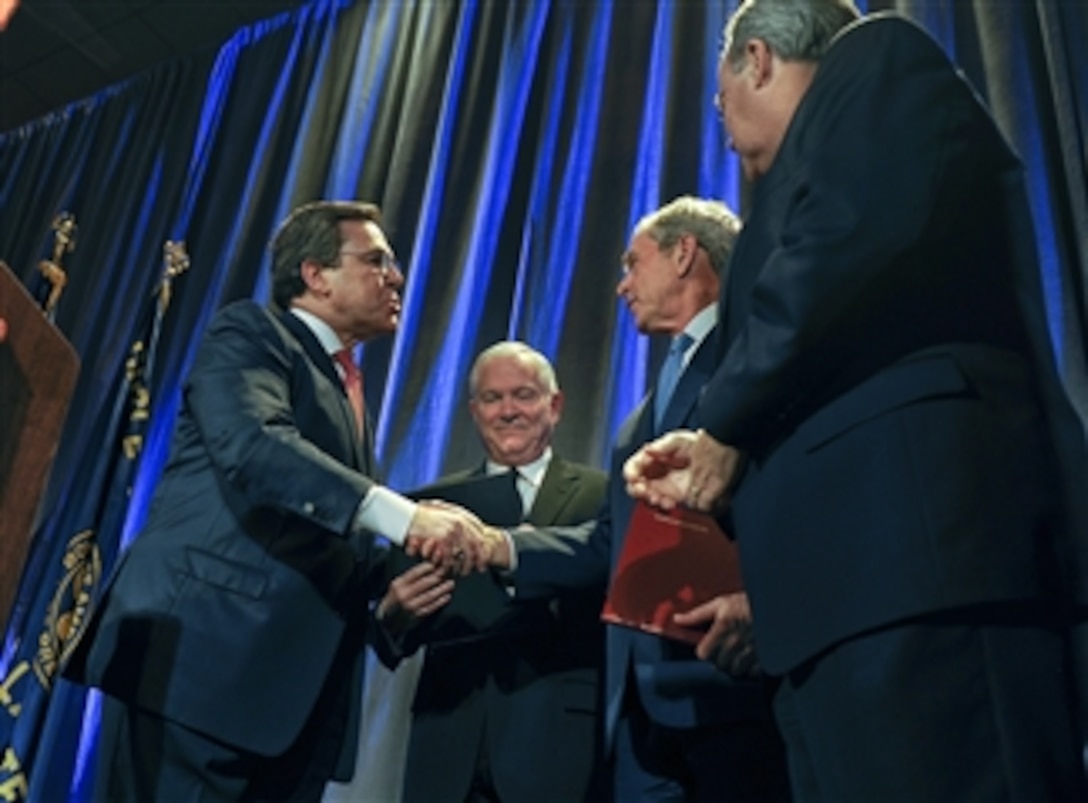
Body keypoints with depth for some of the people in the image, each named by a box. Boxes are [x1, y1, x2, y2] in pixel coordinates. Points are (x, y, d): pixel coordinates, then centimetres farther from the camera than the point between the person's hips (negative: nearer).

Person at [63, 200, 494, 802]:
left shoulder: (349, 394, 24)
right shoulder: (250, 333, 1)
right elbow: (253, 443, -21)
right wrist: (402, 515, -28)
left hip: (294, 686, 8)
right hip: (200, 660, -7)